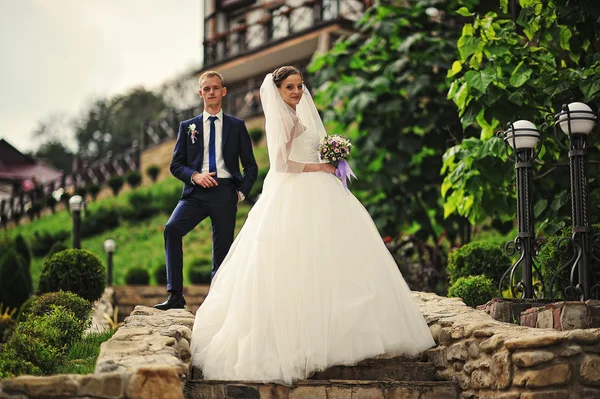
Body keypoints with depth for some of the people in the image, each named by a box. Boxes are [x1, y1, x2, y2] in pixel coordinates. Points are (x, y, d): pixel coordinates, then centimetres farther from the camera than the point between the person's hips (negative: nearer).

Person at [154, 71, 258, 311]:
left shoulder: (237, 126, 12)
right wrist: (195, 175, -9)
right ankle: (175, 295, -23)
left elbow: (251, 167, 13)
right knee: (171, 229, -24)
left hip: (225, 193, 0)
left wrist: (242, 192, 0)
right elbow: (176, 165, 10)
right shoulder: (188, 127, 14)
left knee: (222, 252, 0)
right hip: (196, 192, 0)